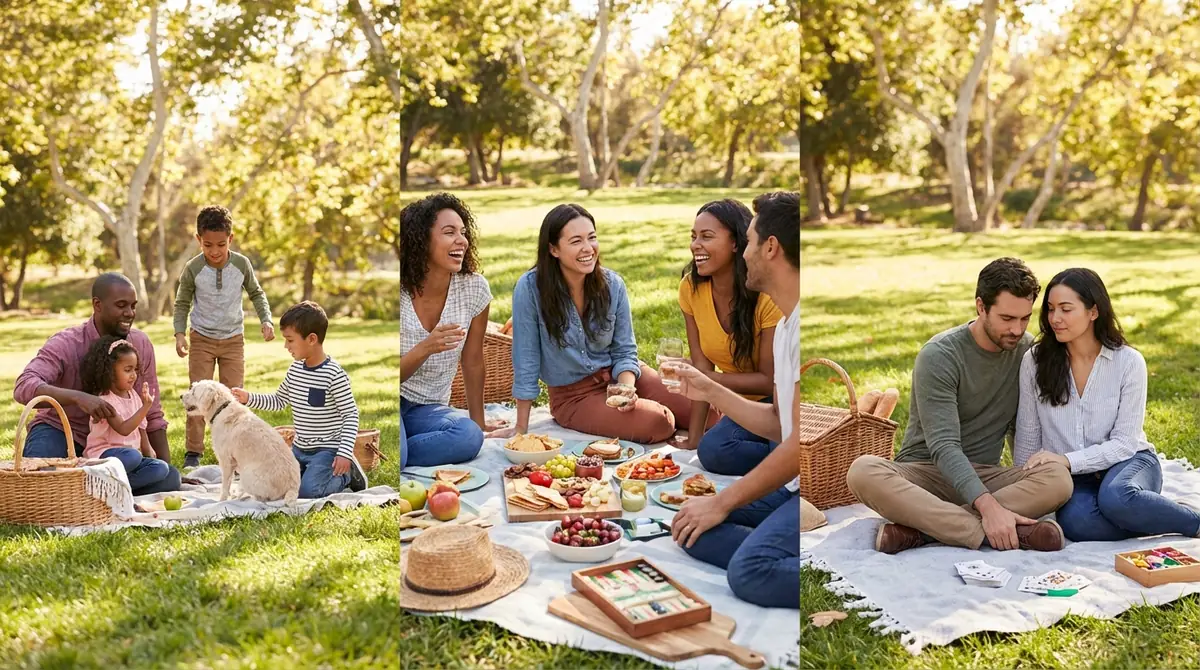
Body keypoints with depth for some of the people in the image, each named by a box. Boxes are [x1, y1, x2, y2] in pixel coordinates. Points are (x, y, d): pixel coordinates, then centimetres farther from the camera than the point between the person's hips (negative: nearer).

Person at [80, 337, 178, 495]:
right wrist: (146, 406, -28)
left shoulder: (134, 396, 12)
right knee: (133, 456, -39)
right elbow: (123, 429, -23)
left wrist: (150, 456, 6)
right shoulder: (105, 399, -11)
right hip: (104, 454, -7)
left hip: (133, 454, 7)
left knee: (161, 468, -19)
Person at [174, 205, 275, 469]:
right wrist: (179, 333, -13)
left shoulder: (241, 264, -9)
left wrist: (266, 320, -6)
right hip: (201, 339, -1)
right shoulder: (193, 269, -12)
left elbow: (256, 293, 7)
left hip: (233, 339, 1)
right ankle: (193, 452, 5)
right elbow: (182, 303, 0)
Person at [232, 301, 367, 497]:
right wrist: (249, 398, 3)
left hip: (327, 449, -7)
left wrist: (345, 453, -24)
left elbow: (351, 415, -18)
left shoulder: (334, 375, -20)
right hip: (299, 448, 8)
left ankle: (347, 474, 5)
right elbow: (278, 402, 17)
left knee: (307, 491, -21)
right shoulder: (295, 370, 3)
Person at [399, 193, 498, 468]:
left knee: (471, 437, -30)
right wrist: (425, 349, -31)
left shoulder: (474, 288, -9)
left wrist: (479, 422, 10)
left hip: (429, 408, 4)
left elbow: (473, 361, 3)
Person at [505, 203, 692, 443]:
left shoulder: (613, 284, -8)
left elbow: (624, 351, -1)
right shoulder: (530, 288, -19)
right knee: (658, 424, -24)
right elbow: (526, 359, -13)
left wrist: (627, 388, -22)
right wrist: (521, 428, -9)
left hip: (618, 375, 3)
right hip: (573, 396, -3)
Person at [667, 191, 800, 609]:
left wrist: (722, 503, -12)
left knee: (750, 571, -28)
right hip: (793, 485, 10)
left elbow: (801, 443, -20)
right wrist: (712, 393, 15)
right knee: (690, 528, 0)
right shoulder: (785, 324, 15)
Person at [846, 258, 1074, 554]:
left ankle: (919, 528, -31)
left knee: (1059, 478, -27)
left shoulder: (1027, 351, 4)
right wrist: (988, 506, -36)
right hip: (926, 472, -3)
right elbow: (943, 446, -22)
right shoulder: (938, 355, -13)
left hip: (983, 475, 4)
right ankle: (1000, 535, -39)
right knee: (863, 470, -35)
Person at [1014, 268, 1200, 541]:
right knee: (1076, 521, -35)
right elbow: (1027, 437, 4)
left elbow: (1124, 443, -8)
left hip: (1128, 462, -1)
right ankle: (1155, 518, -13)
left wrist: (1067, 460, -21)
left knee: (1116, 498, -38)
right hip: (1072, 478, 1)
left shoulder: (1129, 362, -5)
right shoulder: (1035, 361, -2)